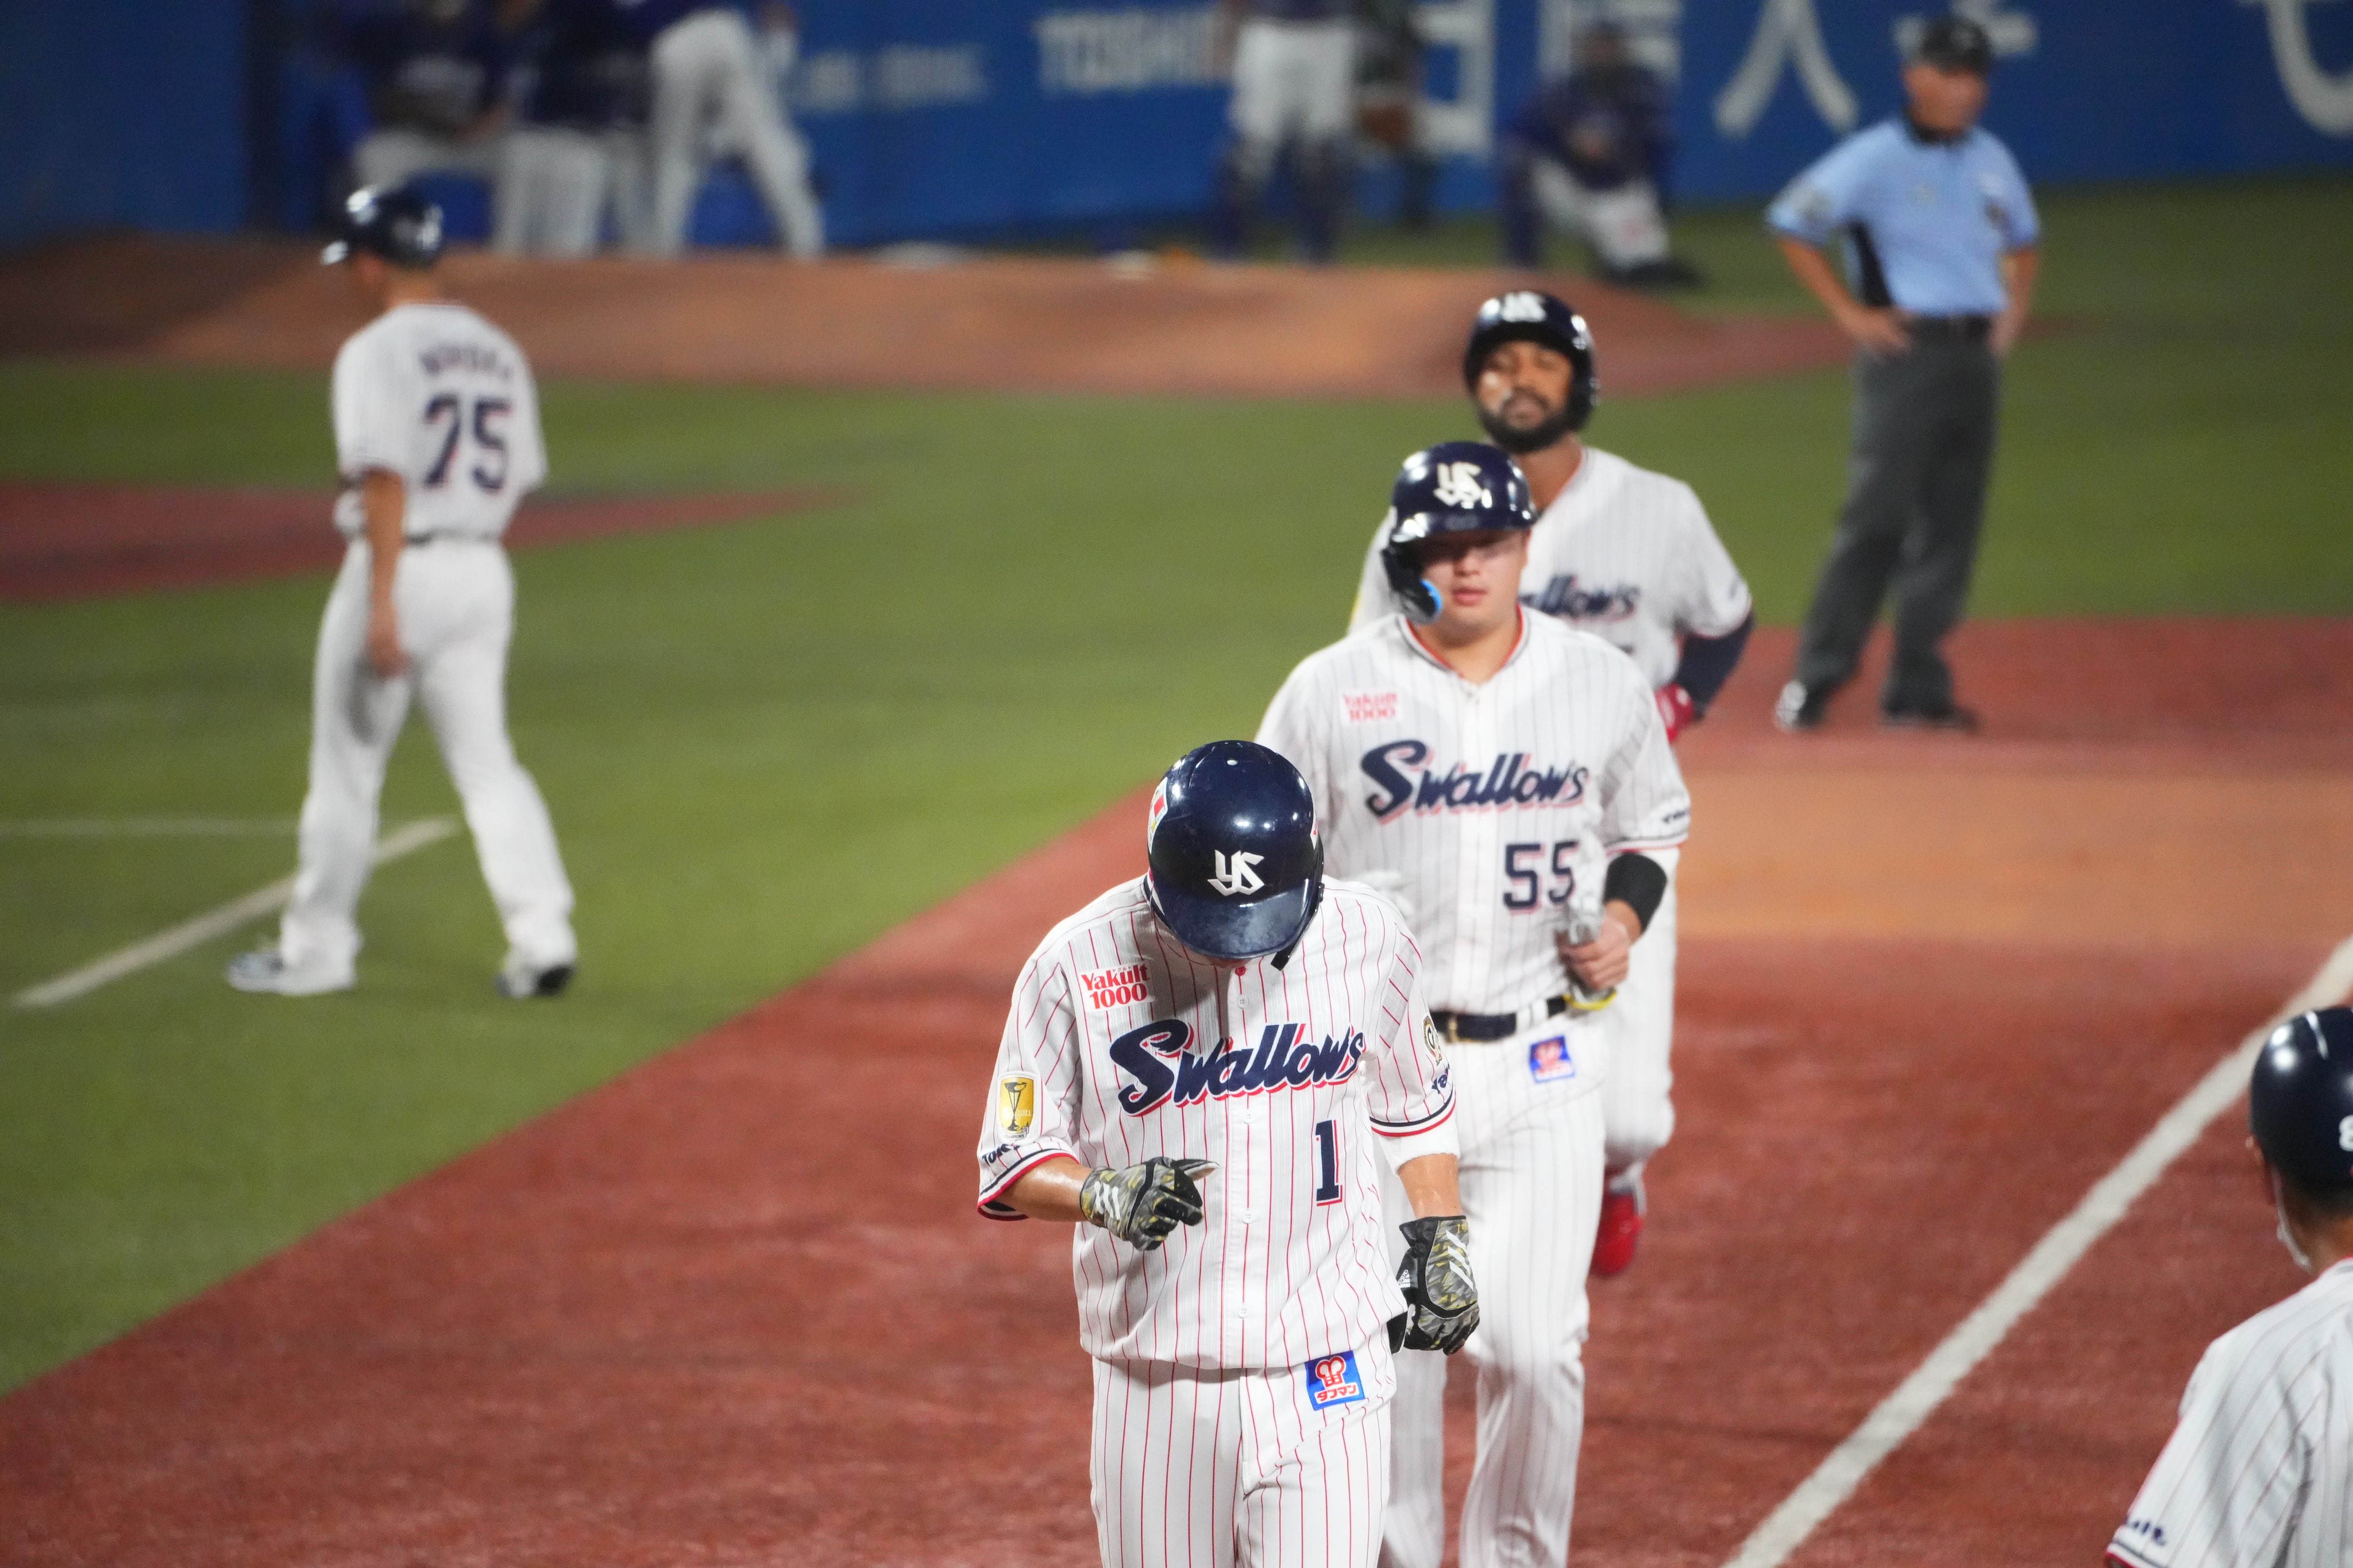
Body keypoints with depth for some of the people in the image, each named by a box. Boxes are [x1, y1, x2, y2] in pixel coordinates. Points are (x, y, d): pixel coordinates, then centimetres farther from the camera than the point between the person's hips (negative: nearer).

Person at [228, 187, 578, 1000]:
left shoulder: (380, 350, -12)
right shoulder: (496, 349, 10)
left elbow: (385, 478, -21)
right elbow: (520, 475, 12)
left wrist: (382, 602, -24)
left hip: (400, 563, -6)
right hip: (483, 568, 6)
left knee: (346, 764, 6)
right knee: (486, 760, 8)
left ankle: (316, 948, 14)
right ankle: (542, 935, -4)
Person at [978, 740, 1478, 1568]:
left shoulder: (1365, 938, -3)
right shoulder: (1077, 964, -9)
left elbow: (1411, 1095, 16)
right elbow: (1013, 1162, -5)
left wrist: (1440, 1236, 14)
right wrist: (1108, 1194, -24)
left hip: (1328, 1376, 0)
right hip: (1155, 1379, 0)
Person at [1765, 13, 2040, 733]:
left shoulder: (1992, 161, 12)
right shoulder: (1874, 159, -7)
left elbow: (2022, 240, 29)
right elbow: (1792, 224, -5)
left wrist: (2015, 308, 12)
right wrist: (1849, 313, -8)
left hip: (1975, 352, 6)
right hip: (1905, 352, -6)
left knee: (1952, 525, 5)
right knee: (1877, 517, -9)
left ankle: (1918, 687, 9)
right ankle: (1815, 680, -3)